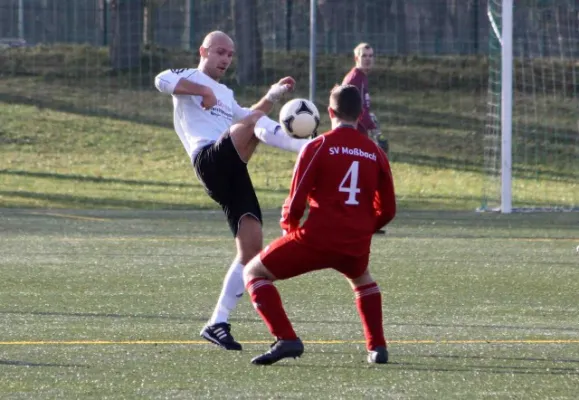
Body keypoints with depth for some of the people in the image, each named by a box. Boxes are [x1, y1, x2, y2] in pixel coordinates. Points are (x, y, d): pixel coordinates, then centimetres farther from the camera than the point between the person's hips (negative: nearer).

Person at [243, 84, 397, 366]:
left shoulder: (318, 147, -3)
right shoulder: (375, 153, 9)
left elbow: (296, 202, -5)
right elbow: (387, 211, 12)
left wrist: (288, 225, 17)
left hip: (317, 238, -5)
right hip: (357, 246, 5)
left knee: (254, 273, 10)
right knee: (362, 281, 39)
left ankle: (286, 340, -7)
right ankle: (377, 347, 27)